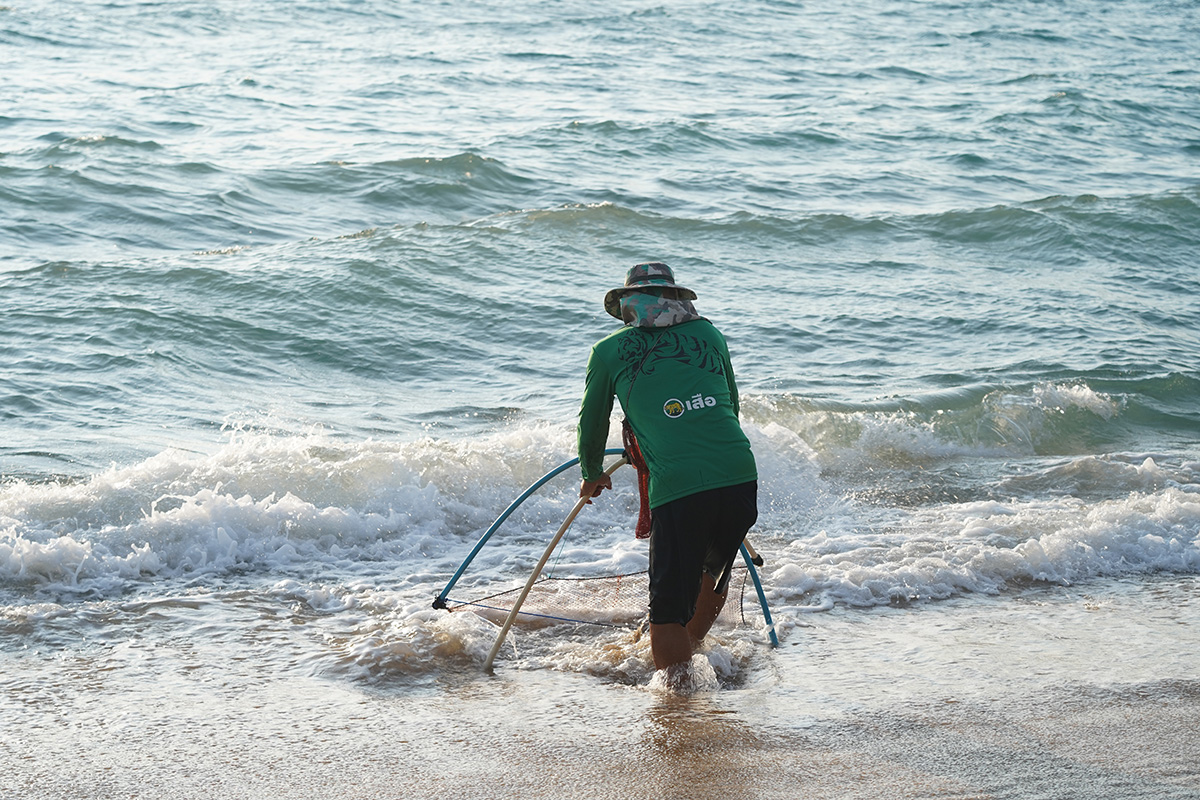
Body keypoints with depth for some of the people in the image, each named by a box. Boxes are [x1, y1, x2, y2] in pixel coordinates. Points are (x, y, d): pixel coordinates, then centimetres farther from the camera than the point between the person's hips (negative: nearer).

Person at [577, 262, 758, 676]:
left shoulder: (608, 351, 11)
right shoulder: (708, 334, 19)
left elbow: (592, 422, 24)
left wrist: (592, 474, 43)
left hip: (677, 486, -4)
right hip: (740, 473, 4)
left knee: (669, 607, 5)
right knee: (714, 573, 28)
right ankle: (688, 651, 44)